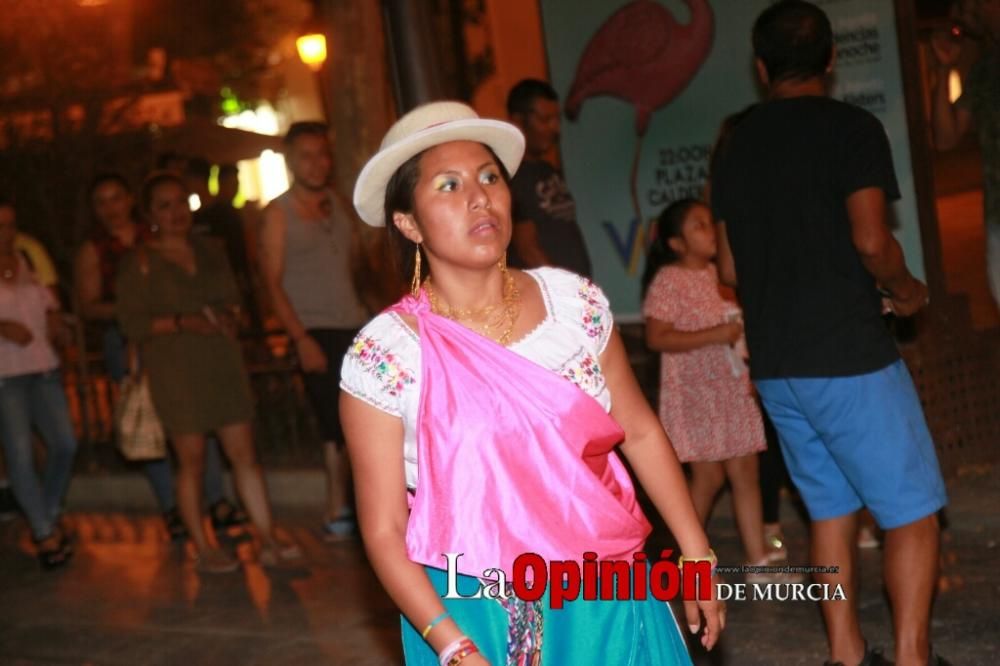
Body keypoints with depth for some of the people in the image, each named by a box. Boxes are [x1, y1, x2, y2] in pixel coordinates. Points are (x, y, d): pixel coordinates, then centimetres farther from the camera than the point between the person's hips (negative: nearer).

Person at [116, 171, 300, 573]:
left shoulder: (210, 252, 14)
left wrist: (226, 318, -3)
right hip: (175, 370, -4)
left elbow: (232, 299, 20)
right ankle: (203, 550, 9)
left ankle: (269, 543, 6)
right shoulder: (139, 263, -2)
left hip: (222, 362, 4)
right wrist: (183, 322, -18)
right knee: (192, 460, -1)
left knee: (244, 454, 2)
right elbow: (132, 322, -7)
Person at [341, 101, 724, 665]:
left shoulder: (575, 302, -2)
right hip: (476, 618, -3)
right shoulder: (384, 356, -11)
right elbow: (384, 531, -9)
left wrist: (697, 553, 8)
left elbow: (640, 430, 8)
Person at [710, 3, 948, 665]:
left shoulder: (736, 147, 10)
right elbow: (871, 240, -18)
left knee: (831, 507, 15)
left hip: (776, 361, 6)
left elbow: (730, 270, 12)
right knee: (912, 510, 3)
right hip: (849, 353, -6)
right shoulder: (851, 127, -7)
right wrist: (906, 289, 1)